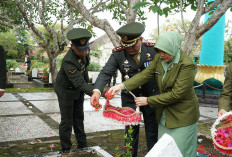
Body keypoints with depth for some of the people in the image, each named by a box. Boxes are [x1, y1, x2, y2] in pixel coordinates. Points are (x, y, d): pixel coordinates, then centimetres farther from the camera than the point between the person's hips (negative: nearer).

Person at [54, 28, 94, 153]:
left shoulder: (83, 52, -12)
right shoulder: (68, 61, -35)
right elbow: (79, 84, -40)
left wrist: (86, 80, 19)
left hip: (78, 91, 7)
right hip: (66, 92, -7)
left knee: (78, 118, 16)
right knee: (67, 121, 1)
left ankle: (82, 146, 28)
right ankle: (65, 150, 18)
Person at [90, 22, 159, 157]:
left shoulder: (152, 49, -12)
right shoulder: (118, 53, -13)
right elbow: (106, 73, -21)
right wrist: (97, 91, -39)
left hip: (151, 96, 0)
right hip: (129, 99, 0)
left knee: (152, 132, 15)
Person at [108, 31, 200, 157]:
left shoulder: (187, 65, -22)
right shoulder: (158, 58, -1)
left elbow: (176, 94, -24)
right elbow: (145, 75, -7)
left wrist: (148, 100, -20)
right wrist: (123, 86, -22)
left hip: (182, 116, -6)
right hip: (164, 115, 7)